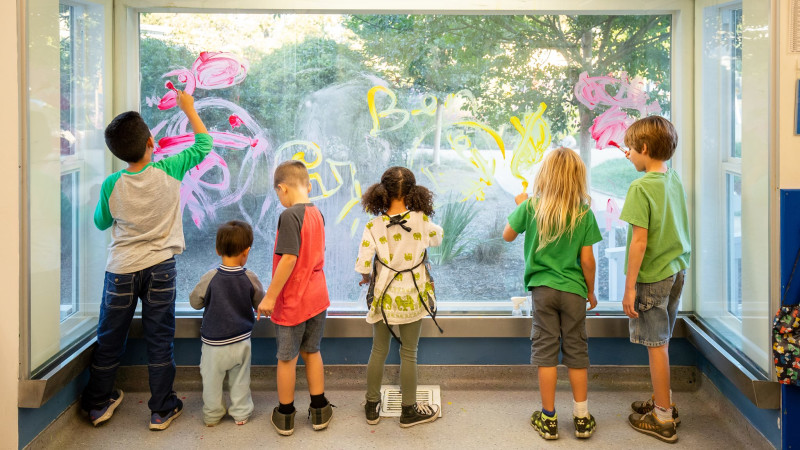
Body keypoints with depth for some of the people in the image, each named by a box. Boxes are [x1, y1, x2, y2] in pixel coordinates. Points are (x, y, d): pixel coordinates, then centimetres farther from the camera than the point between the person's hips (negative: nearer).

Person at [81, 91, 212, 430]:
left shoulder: (112, 185, -10)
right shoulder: (169, 171, -12)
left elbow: (101, 222, 8)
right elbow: (203, 144, 3)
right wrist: (188, 108, 11)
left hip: (122, 269, 1)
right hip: (160, 267, -1)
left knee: (110, 339, 16)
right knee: (159, 340, 8)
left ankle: (98, 403, 33)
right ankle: (162, 410, 18)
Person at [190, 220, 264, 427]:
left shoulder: (210, 278, -17)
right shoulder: (250, 278, -12)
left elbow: (195, 302, -3)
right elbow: (261, 304, 2)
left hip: (214, 343, -2)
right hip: (242, 341, 2)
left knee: (212, 380, 16)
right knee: (240, 380, 17)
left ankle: (212, 415, 29)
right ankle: (241, 413, 29)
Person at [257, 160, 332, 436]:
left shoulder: (289, 216, -19)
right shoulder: (317, 214, 4)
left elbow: (288, 258, -25)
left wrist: (270, 297, -19)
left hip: (292, 302, -6)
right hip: (317, 298, 6)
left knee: (287, 358, 9)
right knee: (312, 352, 19)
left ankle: (285, 416, 24)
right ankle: (319, 411, 27)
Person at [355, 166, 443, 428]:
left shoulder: (374, 226, -12)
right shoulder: (421, 221, -11)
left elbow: (362, 266, -13)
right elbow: (437, 238, 10)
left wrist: (367, 277, 7)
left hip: (383, 297, 1)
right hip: (412, 298, -1)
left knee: (378, 351, 15)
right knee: (409, 354, 10)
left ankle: (372, 407, 27)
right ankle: (409, 410, 22)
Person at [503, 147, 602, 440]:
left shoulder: (531, 207, -8)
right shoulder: (584, 213, -9)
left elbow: (508, 235, 6)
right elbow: (587, 260, -7)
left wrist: (520, 205, 18)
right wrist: (591, 292, 7)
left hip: (542, 288, 0)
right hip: (573, 290, 0)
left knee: (545, 350, 7)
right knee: (576, 351, 11)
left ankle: (548, 419, 14)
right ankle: (582, 418, 20)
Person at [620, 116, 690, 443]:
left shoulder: (641, 188, -19)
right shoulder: (674, 180, 5)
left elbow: (639, 241, -21)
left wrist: (630, 286, -16)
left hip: (652, 276, -8)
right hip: (677, 270, 8)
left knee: (656, 344, 3)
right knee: (661, 341, 19)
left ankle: (663, 418, 14)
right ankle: (662, 401, 33)